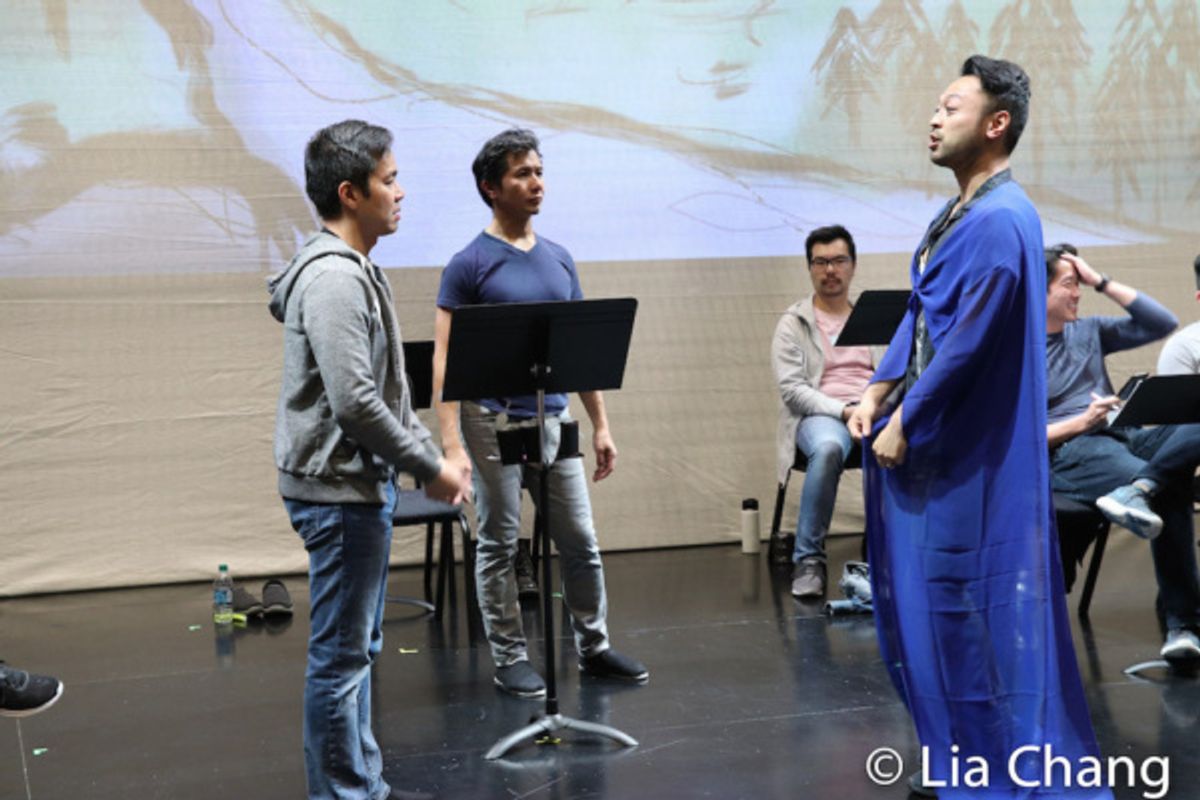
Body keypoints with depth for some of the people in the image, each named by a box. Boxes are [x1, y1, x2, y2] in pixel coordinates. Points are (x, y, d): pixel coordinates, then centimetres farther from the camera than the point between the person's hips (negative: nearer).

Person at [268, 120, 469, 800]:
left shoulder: (357, 271, 15)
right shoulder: (332, 277, -18)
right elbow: (355, 403, -25)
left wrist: (434, 452, 12)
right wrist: (430, 469, -16)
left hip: (363, 485, 11)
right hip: (339, 489, -11)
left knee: (358, 647, 18)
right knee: (341, 654, -2)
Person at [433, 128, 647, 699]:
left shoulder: (559, 260, 10)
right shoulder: (469, 265, -8)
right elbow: (445, 359, -11)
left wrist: (601, 425, 10)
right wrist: (451, 442, -20)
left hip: (555, 420, 5)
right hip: (494, 423, -5)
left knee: (580, 541, 9)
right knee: (499, 545, 5)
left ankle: (593, 647, 24)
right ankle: (510, 659, 16)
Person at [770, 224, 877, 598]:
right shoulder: (793, 323, 10)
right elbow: (791, 388, -2)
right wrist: (843, 410, -16)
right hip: (819, 413, -2)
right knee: (828, 448, -40)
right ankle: (808, 559, -27)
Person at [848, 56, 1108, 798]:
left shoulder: (1000, 222, -18)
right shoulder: (960, 214, 13)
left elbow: (966, 344, -21)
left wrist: (903, 424, -14)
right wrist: (877, 394, 7)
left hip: (970, 453, -10)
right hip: (937, 441, 10)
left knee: (968, 604, -3)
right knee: (934, 604, 15)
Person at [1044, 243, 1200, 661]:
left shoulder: (1088, 331, 21)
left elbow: (1162, 323, 16)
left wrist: (1101, 281, 12)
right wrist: (1081, 422, -14)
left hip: (1122, 437, 7)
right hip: (1065, 452, -7)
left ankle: (1133, 490, -42)